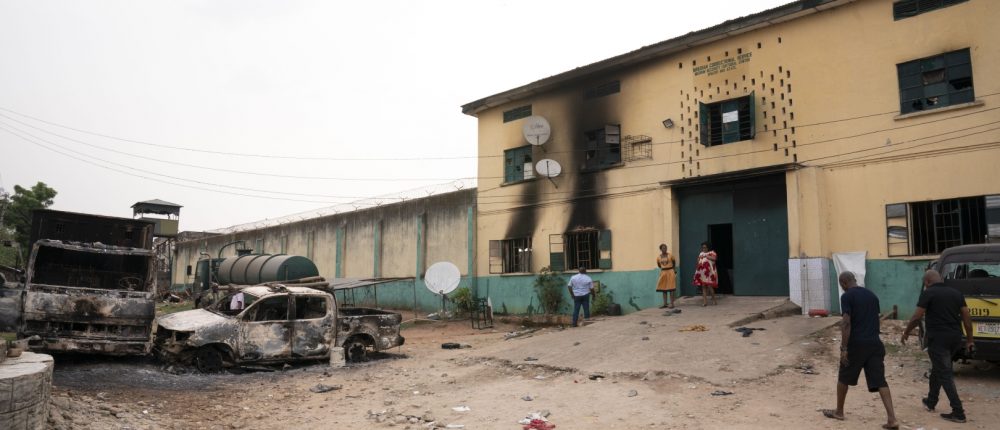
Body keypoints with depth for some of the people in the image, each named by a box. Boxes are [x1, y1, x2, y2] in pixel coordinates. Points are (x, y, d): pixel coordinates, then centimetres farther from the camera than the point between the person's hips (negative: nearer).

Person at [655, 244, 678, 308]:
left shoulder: (670, 256, -6)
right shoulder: (658, 258, 1)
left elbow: (674, 262, 12)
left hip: (670, 273, -3)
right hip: (663, 273, 3)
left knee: (671, 288, -3)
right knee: (663, 288, 5)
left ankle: (672, 303, 0)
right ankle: (665, 304, 11)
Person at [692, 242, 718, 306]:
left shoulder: (712, 252, 3)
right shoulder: (701, 253, 19)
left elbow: (714, 258, -17)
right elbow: (698, 262, 19)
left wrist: (706, 256, -15)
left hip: (709, 272, -5)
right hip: (702, 272, 5)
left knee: (710, 286, -7)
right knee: (703, 286, 1)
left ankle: (713, 299, 11)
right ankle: (705, 301, 3)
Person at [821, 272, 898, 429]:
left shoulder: (847, 296, -9)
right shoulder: (872, 295, 12)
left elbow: (846, 323, -16)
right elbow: (876, 319, 20)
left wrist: (843, 348, -15)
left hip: (856, 344, -5)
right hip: (875, 343, 5)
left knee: (843, 378, 13)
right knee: (879, 381, 4)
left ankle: (839, 412, 25)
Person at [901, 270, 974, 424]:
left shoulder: (928, 293, -8)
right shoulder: (956, 293, 10)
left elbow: (917, 317, -12)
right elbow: (967, 318, 8)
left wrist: (906, 333, 1)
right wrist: (969, 340, 14)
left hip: (938, 338, -7)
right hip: (955, 338, 7)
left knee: (945, 374, -2)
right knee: (938, 369, 22)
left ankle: (958, 413, -5)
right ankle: (931, 401, 34)